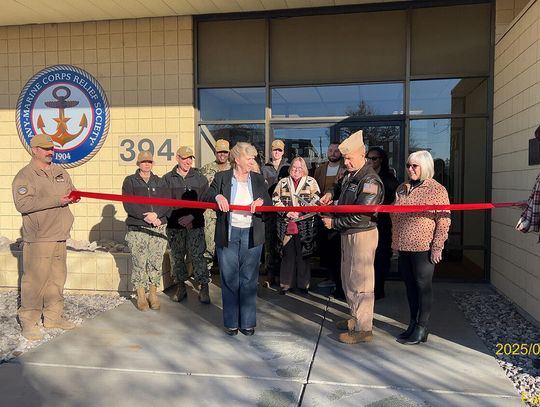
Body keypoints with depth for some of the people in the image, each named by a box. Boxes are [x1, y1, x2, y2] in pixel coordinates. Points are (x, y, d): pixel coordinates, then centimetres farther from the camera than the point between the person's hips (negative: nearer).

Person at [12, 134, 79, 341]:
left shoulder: (60, 172, 16)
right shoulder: (25, 176, -5)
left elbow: (70, 190, 24)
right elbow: (23, 204, -17)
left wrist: (73, 196, -2)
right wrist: (56, 201, -21)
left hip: (59, 236, 7)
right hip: (38, 238, -7)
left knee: (57, 278, 12)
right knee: (34, 280, -5)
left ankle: (53, 316, 23)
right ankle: (28, 321, 7)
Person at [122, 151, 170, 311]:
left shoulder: (160, 182, 14)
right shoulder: (130, 181, 6)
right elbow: (128, 205, -5)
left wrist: (156, 214, -14)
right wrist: (146, 216, -15)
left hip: (158, 228, 2)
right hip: (137, 228, -2)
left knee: (156, 263, 2)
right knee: (139, 263, -1)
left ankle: (153, 294, 14)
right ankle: (141, 296, 11)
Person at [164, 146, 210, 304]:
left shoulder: (200, 178, 6)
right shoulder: (167, 178, 6)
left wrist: (192, 216, -11)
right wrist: (179, 219, -7)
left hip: (195, 224, -1)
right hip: (174, 225, 1)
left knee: (197, 256, -4)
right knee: (177, 257, 8)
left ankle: (203, 288, 4)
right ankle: (180, 287, 21)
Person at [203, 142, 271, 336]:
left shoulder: (258, 179, 10)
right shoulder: (221, 177, 4)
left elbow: (269, 203, 9)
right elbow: (206, 198, 2)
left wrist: (261, 201, -13)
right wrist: (217, 197, -19)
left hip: (251, 235, 2)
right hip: (228, 235, -1)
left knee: (249, 280, 7)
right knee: (229, 280, 5)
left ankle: (247, 322, 19)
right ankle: (231, 322, 19)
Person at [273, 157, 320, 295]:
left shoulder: (311, 182, 7)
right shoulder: (282, 182, 12)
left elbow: (315, 200, -2)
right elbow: (275, 200, 5)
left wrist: (300, 212, -12)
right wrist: (287, 212, -9)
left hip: (304, 226, -1)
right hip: (286, 225, 1)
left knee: (303, 255, 4)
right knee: (287, 255, 6)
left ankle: (303, 284, 15)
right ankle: (286, 283, 16)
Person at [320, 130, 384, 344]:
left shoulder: (370, 182, -20)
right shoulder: (350, 174, 8)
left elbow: (359, 216, -25)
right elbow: (340, 185, 32)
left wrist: (334, 222, -15)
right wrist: (331, 193, 10)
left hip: (362, 235, -10)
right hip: (348, 234, 10)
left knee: (360, 282, -2)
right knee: (348, 278, 19)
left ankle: (364, 329, 10)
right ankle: (356, 318, 35)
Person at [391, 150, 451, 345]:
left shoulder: (437, 190, -6)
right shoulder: (402, 188, 12)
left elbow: (444, 221, -10)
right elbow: (395, 216, 18)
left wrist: (437, 247, -13)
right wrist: (395, 241, 16)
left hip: (423, 248, -6)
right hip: (404, 247, 6)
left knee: (423, 286, 3)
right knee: (410, 285, 13)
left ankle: (422, 328, 13)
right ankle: (413, 323, 26)